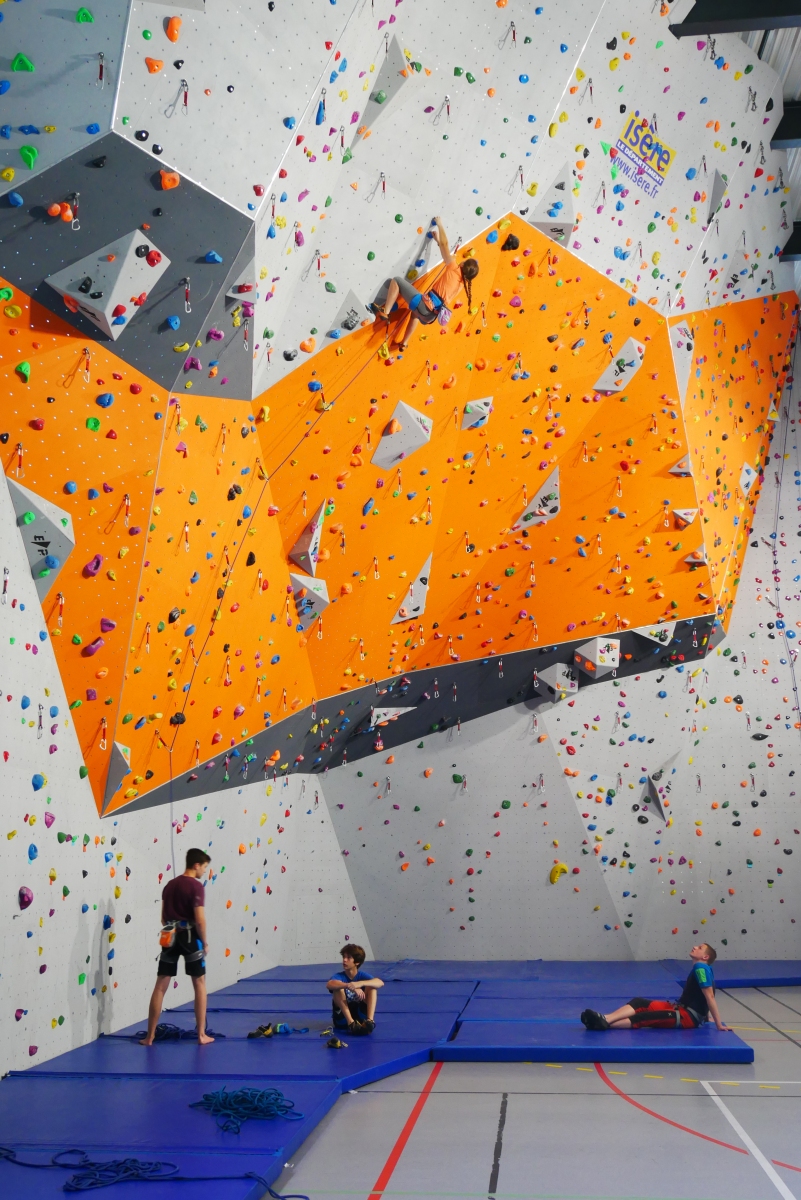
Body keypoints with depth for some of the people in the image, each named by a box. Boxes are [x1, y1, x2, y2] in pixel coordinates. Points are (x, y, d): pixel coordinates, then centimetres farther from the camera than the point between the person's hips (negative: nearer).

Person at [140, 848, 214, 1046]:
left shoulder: (169, 885, 11)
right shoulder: (196, 886, -12)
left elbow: (163, 918, 14)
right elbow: (200, 919, -17)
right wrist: (205, 942, -6)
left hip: (170, 937, 6)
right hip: (190, 937, -6)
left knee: (160, 986, 8)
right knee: (199, 984, 8)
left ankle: (149, 1036, 10)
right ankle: (201, 1034, 10)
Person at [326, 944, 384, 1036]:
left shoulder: (362, 975, -5)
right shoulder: (339, 976, -9)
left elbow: (380, 983, -26)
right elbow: (329, 984, -35)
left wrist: (361, 983, -42)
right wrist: (349, 986, -51)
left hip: (361, 1016, 1)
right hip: (342, 1019, -1)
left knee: (372, 986, -15)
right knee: (338, 988, -23)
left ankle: (369, 1021, -33)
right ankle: (351, 1022, -34)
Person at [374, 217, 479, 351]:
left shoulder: (454, 269, -4)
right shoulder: (462, 282, 17)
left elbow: (445, 244, -1)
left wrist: (439, 223, 12)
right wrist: (437, 240, 37)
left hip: (425, 306, -9)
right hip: (430, 316, 9)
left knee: (397, 280, 0)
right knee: (416, 312, 46)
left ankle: (385, 312, -6)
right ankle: (404, 343, 44)